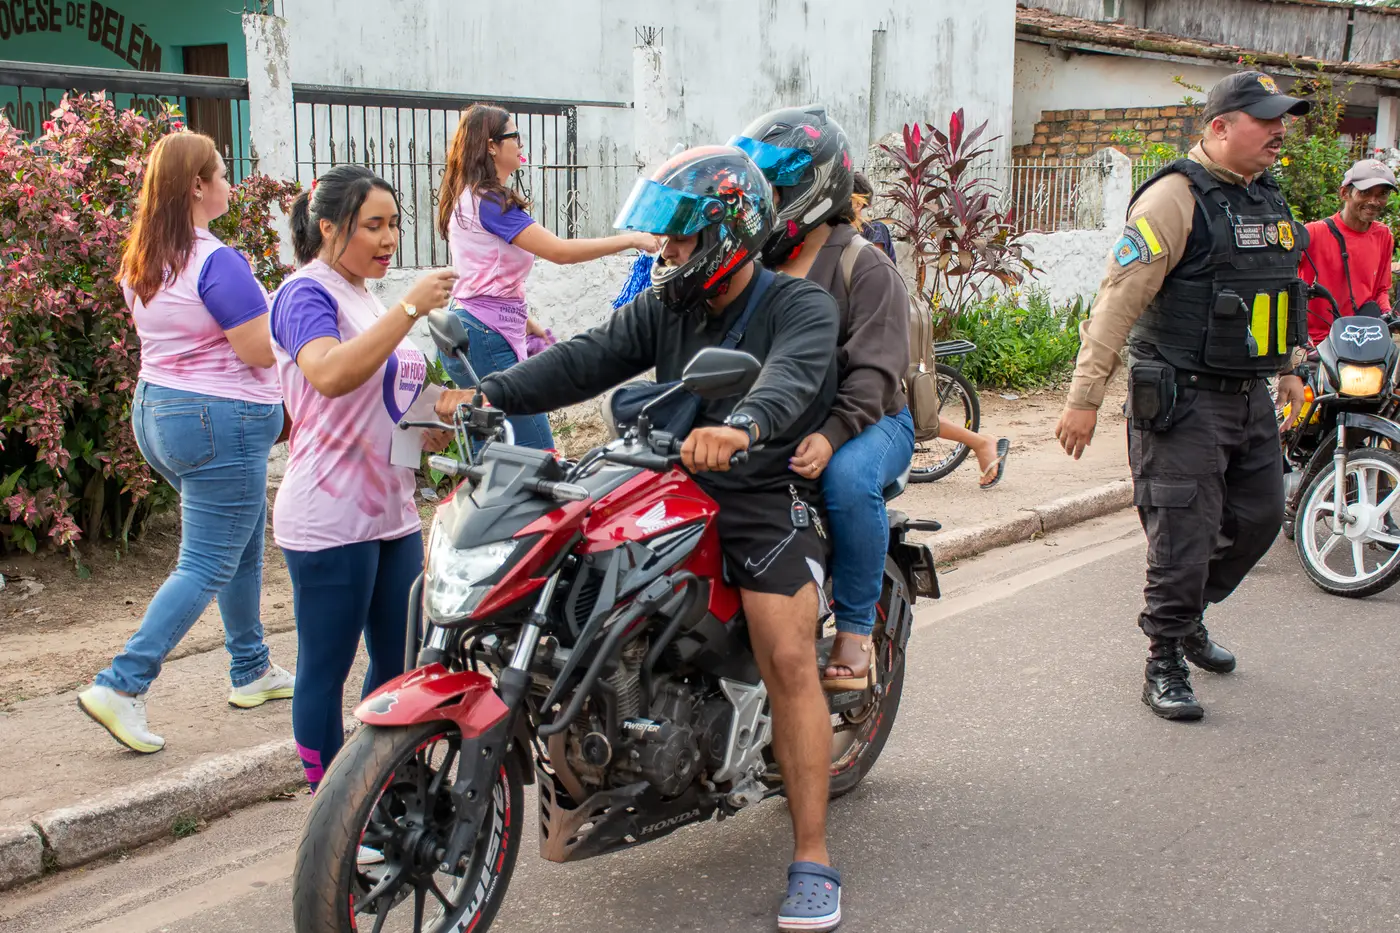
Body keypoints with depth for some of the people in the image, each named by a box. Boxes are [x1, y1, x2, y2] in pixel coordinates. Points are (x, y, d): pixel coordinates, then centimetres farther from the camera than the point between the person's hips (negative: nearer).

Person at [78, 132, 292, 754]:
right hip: (220, 422, -10)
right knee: (206, 566, -3)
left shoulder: (140, 262, 7)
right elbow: (262, 352, -19)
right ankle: (121, 686, -9)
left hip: (155, 410, 10)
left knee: (243, 543, 23)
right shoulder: (217, 261, -20)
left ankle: (251, 671, 33)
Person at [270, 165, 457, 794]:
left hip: (392, 514, 9)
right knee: (326, 671, 1)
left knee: (399, 664, 14)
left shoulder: (365, 296, 16)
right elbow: (330, 374, -32)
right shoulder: (305, 294, -11)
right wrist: (411, 308, -31)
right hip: (330, 522, -9)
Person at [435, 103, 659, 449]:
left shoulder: (467, 197, 17)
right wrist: (632, 239, -15)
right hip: (487, 339, -11)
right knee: (539, 456, -11)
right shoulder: (490, 201, -15)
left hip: (466, 333, 11)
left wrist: (527, 323, 22)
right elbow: (560, 251, -20)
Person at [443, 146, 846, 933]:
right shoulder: (666, 306, 12)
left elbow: (791, 374, -29)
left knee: (789, 660, -20)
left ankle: (813, 856, -15)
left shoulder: (801, 306, -7)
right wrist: (491, 395, -16)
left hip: (767, 494, -6)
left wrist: (742, 426, -52)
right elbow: (589, 359, 0)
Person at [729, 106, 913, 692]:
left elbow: (874, 373, -17)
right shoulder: (754, 264, 13)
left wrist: (830, 436, -34)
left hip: (868, 420, -5)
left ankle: (855, 629, -20)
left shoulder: (866, 270, -6)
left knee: (847, 476, -38)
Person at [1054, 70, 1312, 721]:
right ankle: (1164, 666, 9)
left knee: (1258, 517, 15)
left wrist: (1286, 369, 29)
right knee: (1184, 534, -4)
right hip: (1184, 401, -8)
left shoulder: (1266, 196, 13)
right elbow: (1117, 300, -18)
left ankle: (1185, 617, 36)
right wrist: (1085, 396, -21)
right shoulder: (1176, 198, -14)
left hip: (1251, 397, 8)